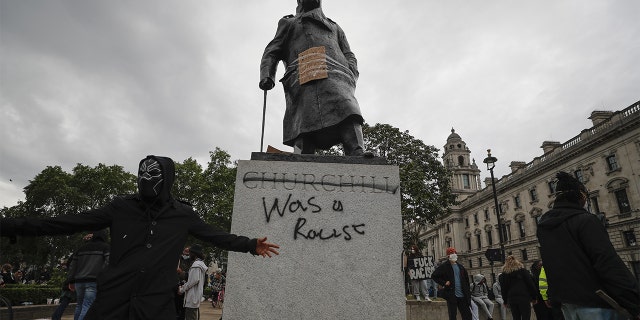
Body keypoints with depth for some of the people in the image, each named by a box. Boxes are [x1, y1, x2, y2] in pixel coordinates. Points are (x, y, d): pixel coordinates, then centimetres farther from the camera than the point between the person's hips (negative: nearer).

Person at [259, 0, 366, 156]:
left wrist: (351, 74, 6)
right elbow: (271, 53, 24)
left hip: (337, 77, 2)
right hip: (303, 80, -1)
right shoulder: (289, 23, 35)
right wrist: (267, 76, 2)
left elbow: (349, 56, 30)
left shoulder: (334, 27, 41)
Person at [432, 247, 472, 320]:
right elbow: (434, 276, -5)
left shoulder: (461, 267, 13)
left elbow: (466, 280, 16)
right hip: (452, 295, -5)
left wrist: (468, 293, 8)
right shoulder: (444, 267, -3)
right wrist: (444, 283, -11)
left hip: (463, 296, 5)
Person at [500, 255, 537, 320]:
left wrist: (506, 301, 16)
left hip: (511, 299, 2)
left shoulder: (504, 274, 8)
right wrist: (533, 298, 7)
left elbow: (503, 289, 9)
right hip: (523, 298, -2)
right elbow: (530, 284, 0)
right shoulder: (522, 270, 3)